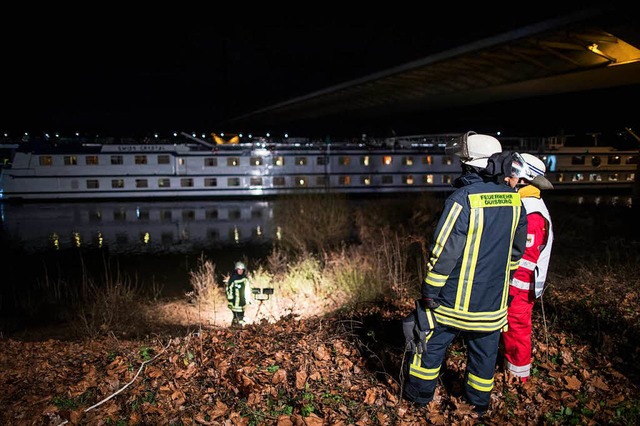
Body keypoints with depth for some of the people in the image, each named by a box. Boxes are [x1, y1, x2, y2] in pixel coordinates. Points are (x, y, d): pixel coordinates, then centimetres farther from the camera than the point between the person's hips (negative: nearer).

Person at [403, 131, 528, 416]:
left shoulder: (463, 199, -21)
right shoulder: (514, 200, -1)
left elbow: (443, 252, -20)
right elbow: (516, 250, 10)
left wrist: (429, 292, -10)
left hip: (456, 297, -5)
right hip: (493, 299, 5)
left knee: (433, 343, 13)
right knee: (484, 350, 18)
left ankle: (420, 393, 28)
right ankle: (479, 403, 32)